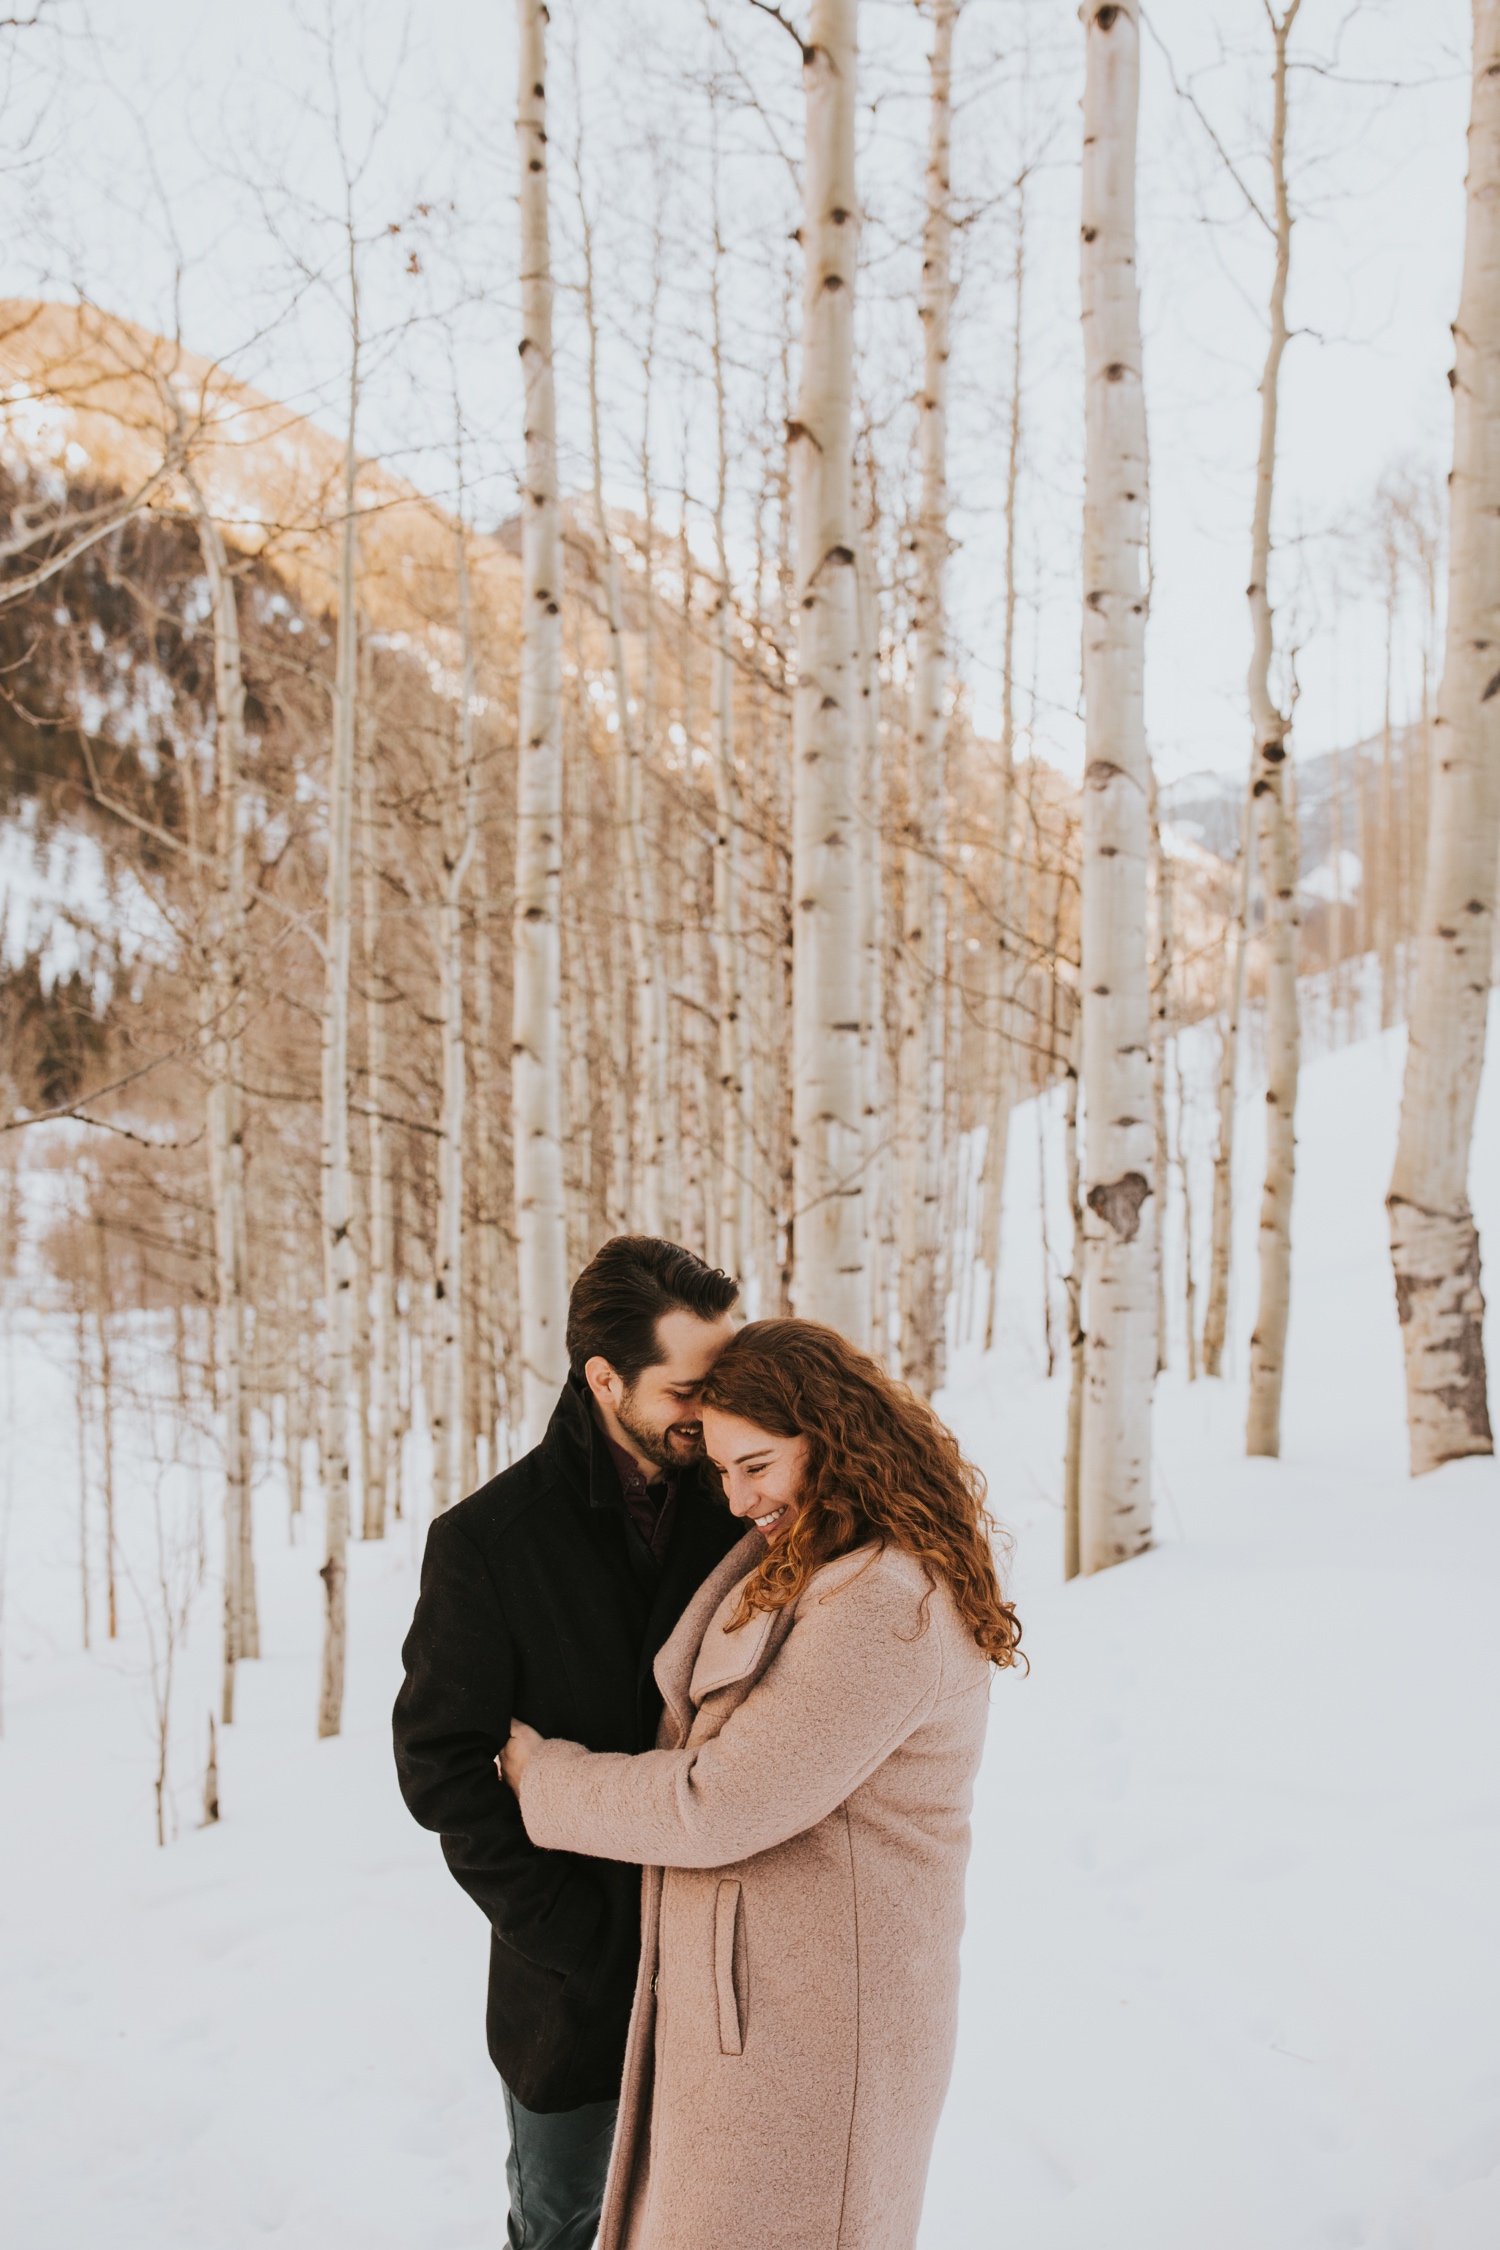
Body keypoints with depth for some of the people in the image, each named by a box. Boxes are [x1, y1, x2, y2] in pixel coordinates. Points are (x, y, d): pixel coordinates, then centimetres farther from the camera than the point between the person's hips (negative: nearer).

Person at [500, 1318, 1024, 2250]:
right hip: (756, 1994, 9)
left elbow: (714, 1808, -21)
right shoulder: (795, 1566, 7)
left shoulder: (883, 1609, -25)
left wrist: (539, 1774, -9)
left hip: (809, 2025, -9)